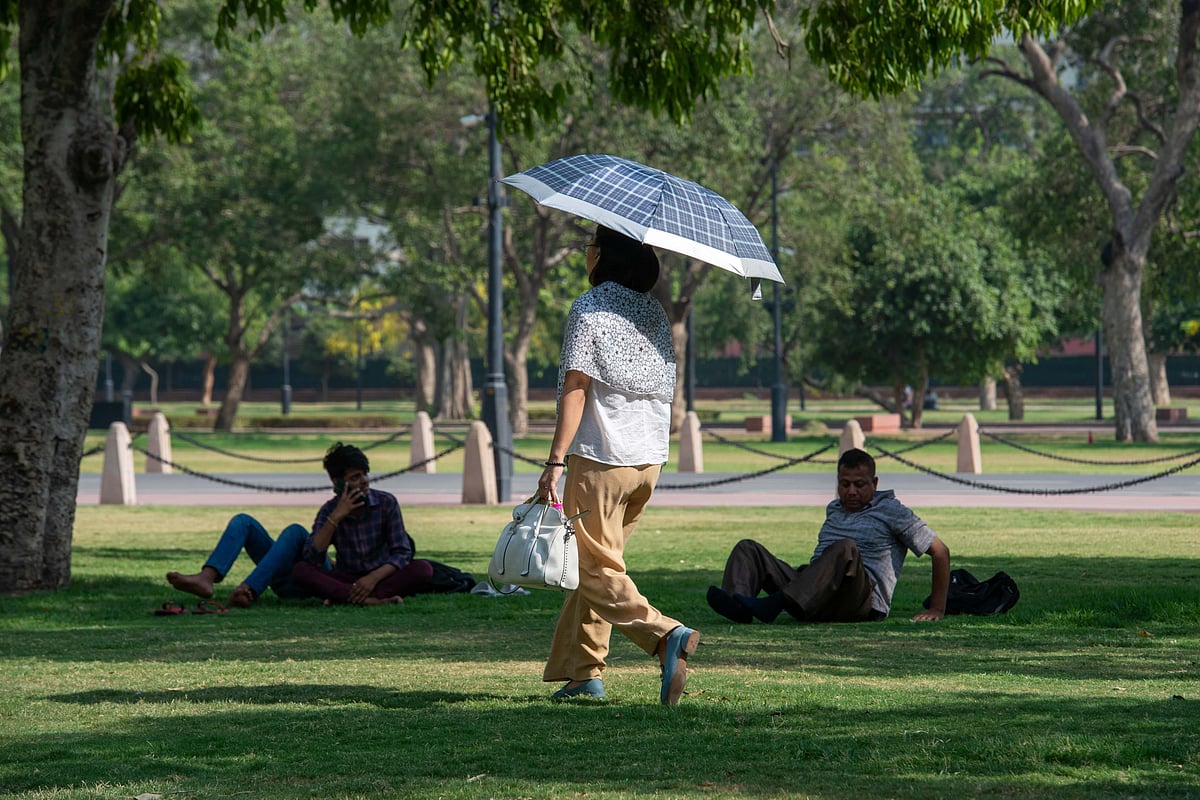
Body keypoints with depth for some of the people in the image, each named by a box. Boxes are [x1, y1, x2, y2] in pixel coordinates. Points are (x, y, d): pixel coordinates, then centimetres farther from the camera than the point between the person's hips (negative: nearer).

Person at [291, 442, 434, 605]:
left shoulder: (387, 503, -6)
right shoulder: (329, 510, -3)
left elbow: (402, 553, -9)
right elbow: (311, 558, -16)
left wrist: (373, 578, -25)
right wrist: (336, 517, -23)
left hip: (382, 577, 0)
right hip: (346, 580, 0)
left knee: (423, 569, -30)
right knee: (300, 570, -27)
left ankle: (343, 596, -35)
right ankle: (372, 600, -39)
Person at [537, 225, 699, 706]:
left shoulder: (589, 309, -9)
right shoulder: (654, 312, 12)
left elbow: (576, 389, -15)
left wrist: (555, 461, -16)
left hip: (599, 457, -7)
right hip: (649, 458, 7)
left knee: (597, 570, -4)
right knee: (597, 565, 16)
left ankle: (665, 634, -25)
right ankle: (582, 672, 15)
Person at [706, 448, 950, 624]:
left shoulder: (891, 511, 11)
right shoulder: (834, 509, 29)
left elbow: (940, 551, 10)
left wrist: (937, 610, 6)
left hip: (865, 602, -6)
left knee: (845, 548, -37)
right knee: (748, 548, -4)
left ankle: (778, 603, -58)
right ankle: (738, 606, -38)